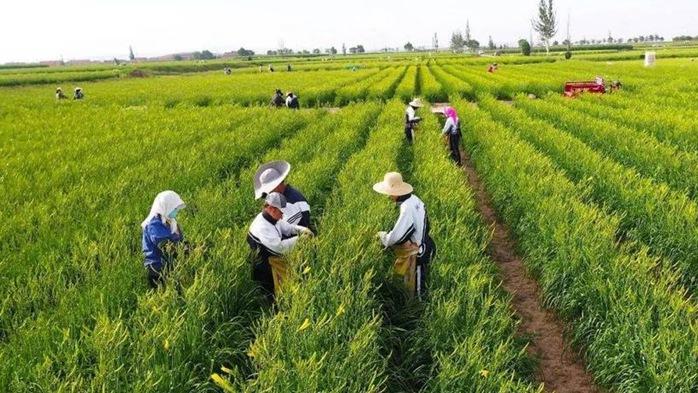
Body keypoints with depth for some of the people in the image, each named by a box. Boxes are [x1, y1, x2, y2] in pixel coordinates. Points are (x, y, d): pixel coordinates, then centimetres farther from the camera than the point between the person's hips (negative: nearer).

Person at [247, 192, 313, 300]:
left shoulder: (273, 218, -2)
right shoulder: (262, 227, -30)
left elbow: (288, 227, 10)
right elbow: (279, 247, -34)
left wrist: (302, 230, -9)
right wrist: (299, 239, -28)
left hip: (276, 257, 9)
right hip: (266, 267, -9)